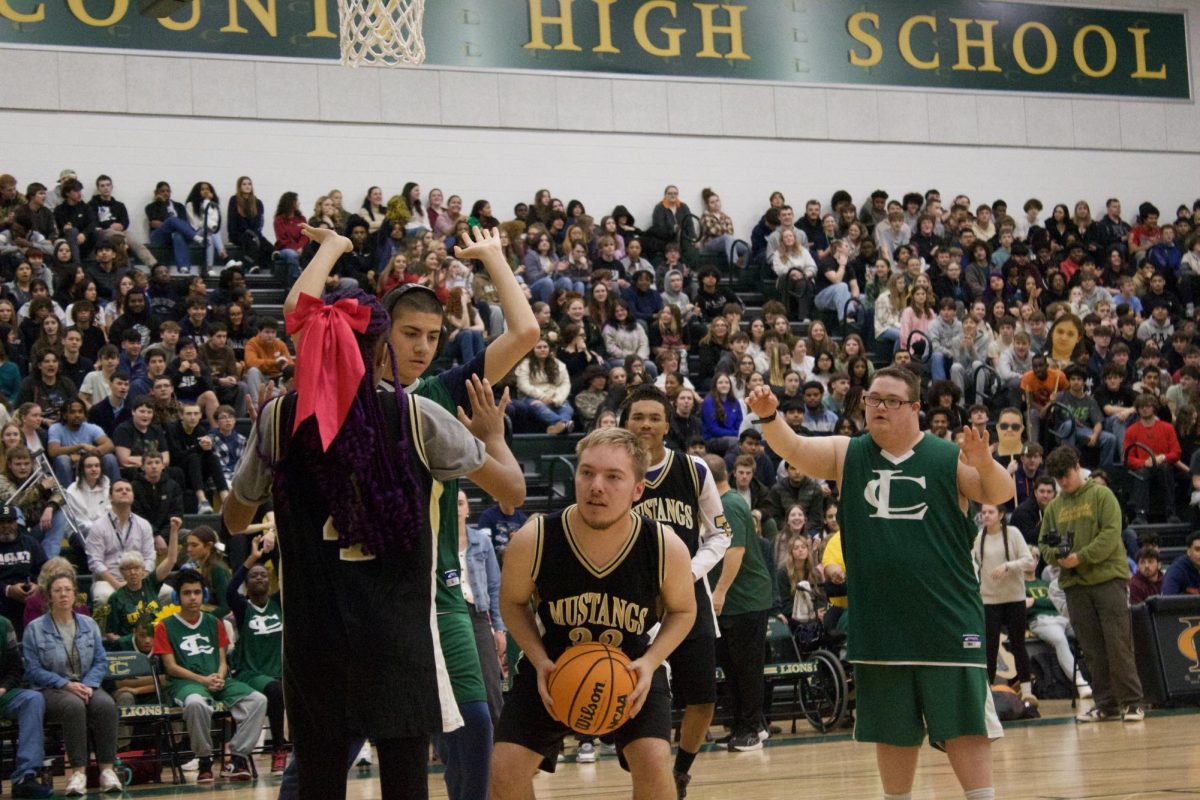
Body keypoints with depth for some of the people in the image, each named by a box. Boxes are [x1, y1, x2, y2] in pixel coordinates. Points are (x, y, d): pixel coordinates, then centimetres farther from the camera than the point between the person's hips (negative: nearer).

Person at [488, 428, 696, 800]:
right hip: (554, 665, 1)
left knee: (654, 764, -19)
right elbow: (513, 603, -4)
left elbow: (682, 610, -2)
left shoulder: (667, 548, -23)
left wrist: (650, 662, -20)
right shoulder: (532, 542, -25)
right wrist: (540, 662, -19)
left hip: (631, 666, 0)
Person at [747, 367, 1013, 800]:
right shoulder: (847, 454, 7)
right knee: (893, 731, 11)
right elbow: (793, 448, -7)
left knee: (963, 724, -2)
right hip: (878, 623, 3)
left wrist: (984, 462, -31)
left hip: (946, 618, -3)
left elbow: (1000, 493, -9)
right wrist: (769, 417, -27)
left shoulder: (949, 457, 0)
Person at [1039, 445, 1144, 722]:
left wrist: (1081, 557, -18)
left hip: (1109, 577, -4)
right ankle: (1106, 704, 11)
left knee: (1118, 646, -7)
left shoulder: (1101, 495, 1)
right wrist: (1057, 556, -8)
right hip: (1074, 585, 4)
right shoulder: (1054, 506, 14)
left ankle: (1131, 703, -1)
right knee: (1092, 650, 5)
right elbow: (1043, 543, 15)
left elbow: (1111, 534, -10)